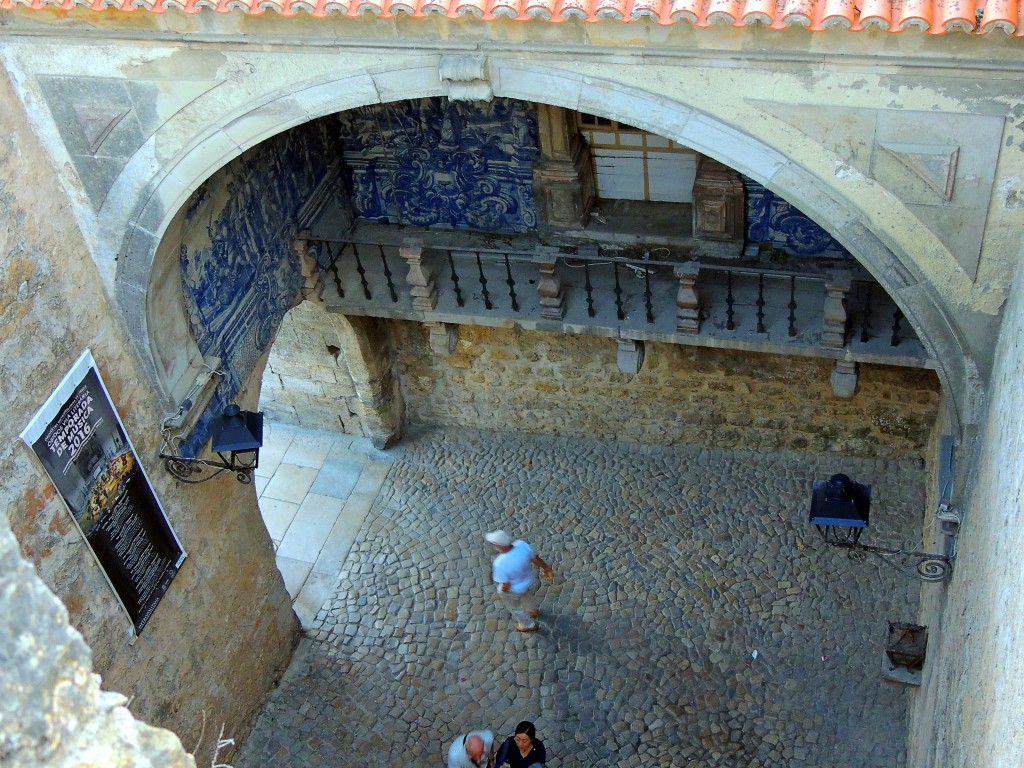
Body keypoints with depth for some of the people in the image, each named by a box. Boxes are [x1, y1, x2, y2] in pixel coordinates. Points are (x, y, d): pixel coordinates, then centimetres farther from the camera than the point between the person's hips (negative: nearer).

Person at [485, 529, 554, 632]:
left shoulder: (500, 564, -42)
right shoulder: (521, 544, -29)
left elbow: (505, 585, -27)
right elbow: (535, 558, -11)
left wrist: (502, 591, -3)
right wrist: (546, 567, 7)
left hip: (513, 590, -5)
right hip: (527, 580, 5)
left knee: (515, 607, 28)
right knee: (524, 594, 39)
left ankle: (528, 625, 54)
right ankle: (533, 610, 66)